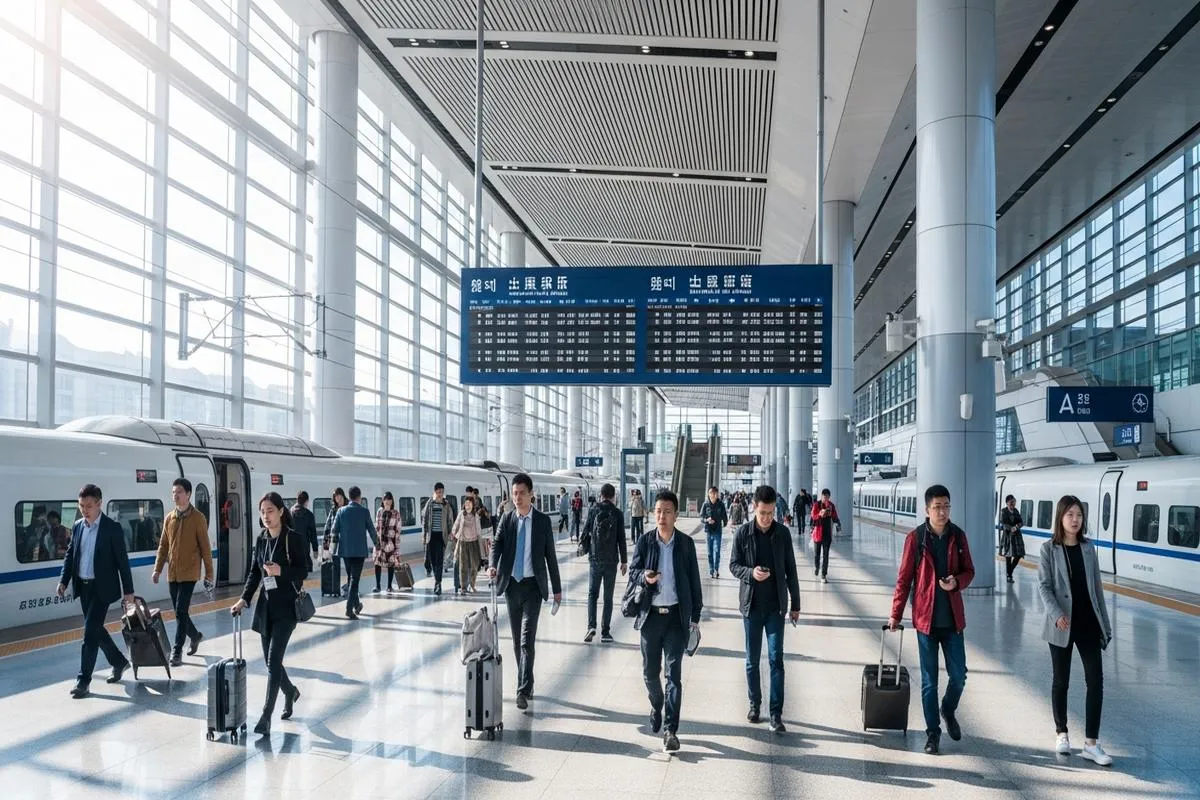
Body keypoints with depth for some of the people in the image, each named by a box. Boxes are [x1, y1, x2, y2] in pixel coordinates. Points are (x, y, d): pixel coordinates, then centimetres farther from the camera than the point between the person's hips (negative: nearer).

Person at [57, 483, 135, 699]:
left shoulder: (112, 528, -11)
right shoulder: (77, 526, 6)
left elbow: (122, 560, -9)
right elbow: (70, 555, 14)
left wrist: (128, 590, -8)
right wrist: (64, 580, 2)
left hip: (102, 588, -7)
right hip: (83, 587, 7)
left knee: (90, 632, -7)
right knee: (95, 629, 16)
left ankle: (83, 681, -2)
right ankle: (119, 662, 34)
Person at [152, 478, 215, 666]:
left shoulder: (198, 518, -7)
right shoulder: (169, 518, 7)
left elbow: (205, 547, -4)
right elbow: (163, 546, 12)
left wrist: (209, 572, -3)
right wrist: (157, 569, 5)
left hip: (189, 573, -5)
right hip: (172, 573, 5)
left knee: (181, 611, -9)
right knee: (179, 611, 12)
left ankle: (177, 651, -4)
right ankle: (195, 636, 35)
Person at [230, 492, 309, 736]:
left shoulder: (293, 539, -9)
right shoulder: (261, 540, 8)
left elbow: (303, 571, -9)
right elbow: (255, 573, 11)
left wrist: (281, 571, -26)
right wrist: (244, 599, 0)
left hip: (286, 607, -6)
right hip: (265, 605, 6)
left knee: (273, 660, -11)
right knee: (270, 660, 13)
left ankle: (266, 715, -8)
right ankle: (290, 692, 39)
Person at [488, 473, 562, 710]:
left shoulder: (543, 521, -1)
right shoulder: (506, 519, 5)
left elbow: (550, 555, 2)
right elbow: (497, 544, -6)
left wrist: (557, 588, 4)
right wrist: (493, 565, -27)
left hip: (533, 585, -3)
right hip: (511, 584, 3)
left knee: (527, 639, -13)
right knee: (517, 640, 11)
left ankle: (524, 690, -14)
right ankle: (526, 684, 23)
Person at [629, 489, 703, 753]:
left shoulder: (686, 543, 0)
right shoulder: (644, 542, 1)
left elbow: (694, 580, 4)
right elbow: (632, 572, 3)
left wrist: (695, 616, 3)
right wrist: (644, 577, -21)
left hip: (677, 616, -1)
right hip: (650, 615, 2)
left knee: (673, 673, -6)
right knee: (650, 671, 11)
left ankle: (670, 730, -4)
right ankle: (657, 707, 39)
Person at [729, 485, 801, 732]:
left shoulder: (783, 532, -1)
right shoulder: (743, 533, -5)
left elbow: (790, 570, 5)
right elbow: (734, 565, 0)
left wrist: (795, 603, 7)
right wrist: (751, 573, -21)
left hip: (776, 605, 0)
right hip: (751, 605, 0)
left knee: (776, 659, -5)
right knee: (752, 660, 10)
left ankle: (776, 713, -2)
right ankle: (755, 703, 27)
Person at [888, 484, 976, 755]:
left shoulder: (958, 536, 0)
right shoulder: (915, 538, -7)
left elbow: (969, 571, 8)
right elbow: (904, 578, -2)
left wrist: (956, 582, -14)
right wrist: (895, 614, -1)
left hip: (953, 619, 2)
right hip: (926, 618, -2)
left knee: (958, 676, 7)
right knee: (929, 680, 7)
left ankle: (948, 710, 36)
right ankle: (932, 731, 19)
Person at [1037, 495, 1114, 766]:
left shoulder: (1088, 547, 5)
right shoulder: (1049, 549, -5)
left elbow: (1097, 587, 9)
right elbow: (1043, 586, -10)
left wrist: (1105, 624, 9)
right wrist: (1056, 615, -25)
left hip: (1088, 623, 3)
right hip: (1061, 625, -3)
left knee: (1096, 680, -3)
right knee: (1061, 681, 9)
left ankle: (1091, 743, 3)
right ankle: (1062, 734, 26)